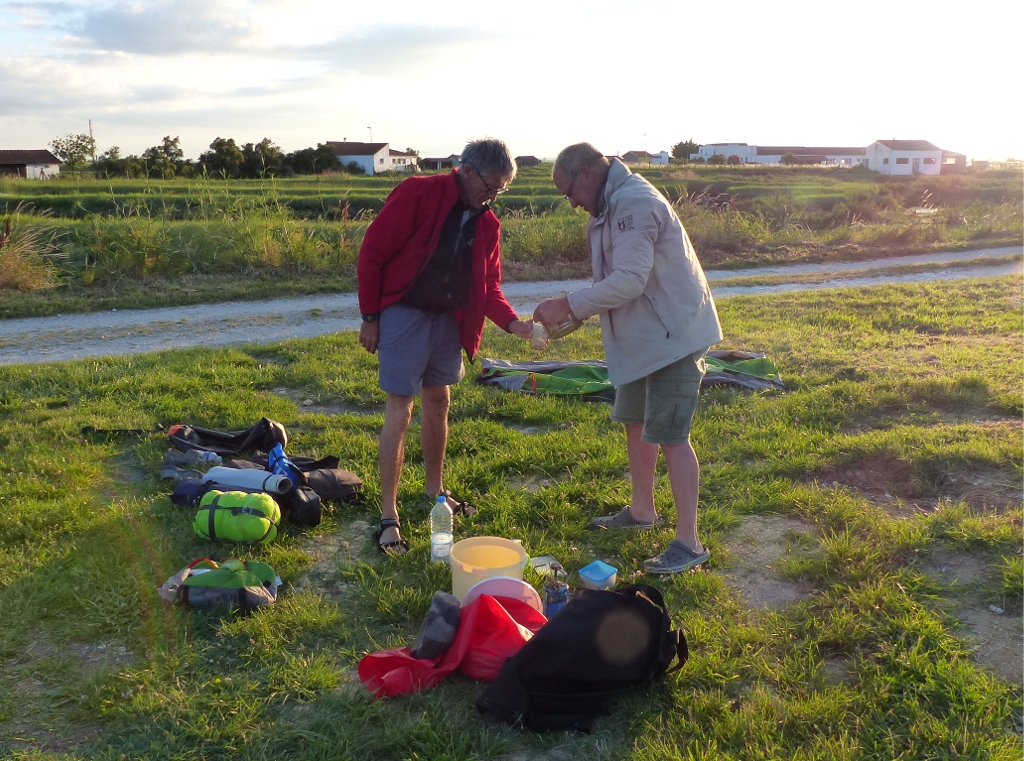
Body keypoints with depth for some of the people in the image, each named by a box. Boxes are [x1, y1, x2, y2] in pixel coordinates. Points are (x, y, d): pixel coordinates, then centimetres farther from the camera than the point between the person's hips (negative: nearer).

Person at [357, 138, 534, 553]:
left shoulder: (486, 223, 3)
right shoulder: (417, 194, -16)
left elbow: (489, 285, 6)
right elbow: (372, 252, -14)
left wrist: (512, 322, -12)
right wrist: (370, 317, -13)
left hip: (448, 320, 7)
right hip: (404, 316, -7)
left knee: (438, 403, 17)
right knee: (399, 413, -6)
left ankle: (434, 489, 35)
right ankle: (388, 515, 3)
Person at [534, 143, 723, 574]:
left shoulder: (634, 203, -21)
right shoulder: (611, 207, 12)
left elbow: (629, 280, -29)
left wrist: (569, 305, -23)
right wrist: (574, 313, 2)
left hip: (673, 335, -11)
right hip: (642, 337, 11)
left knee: (669, 435, -9)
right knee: (635, 422, 19)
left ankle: (689, 542, 0)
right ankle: (642, 511, 36)